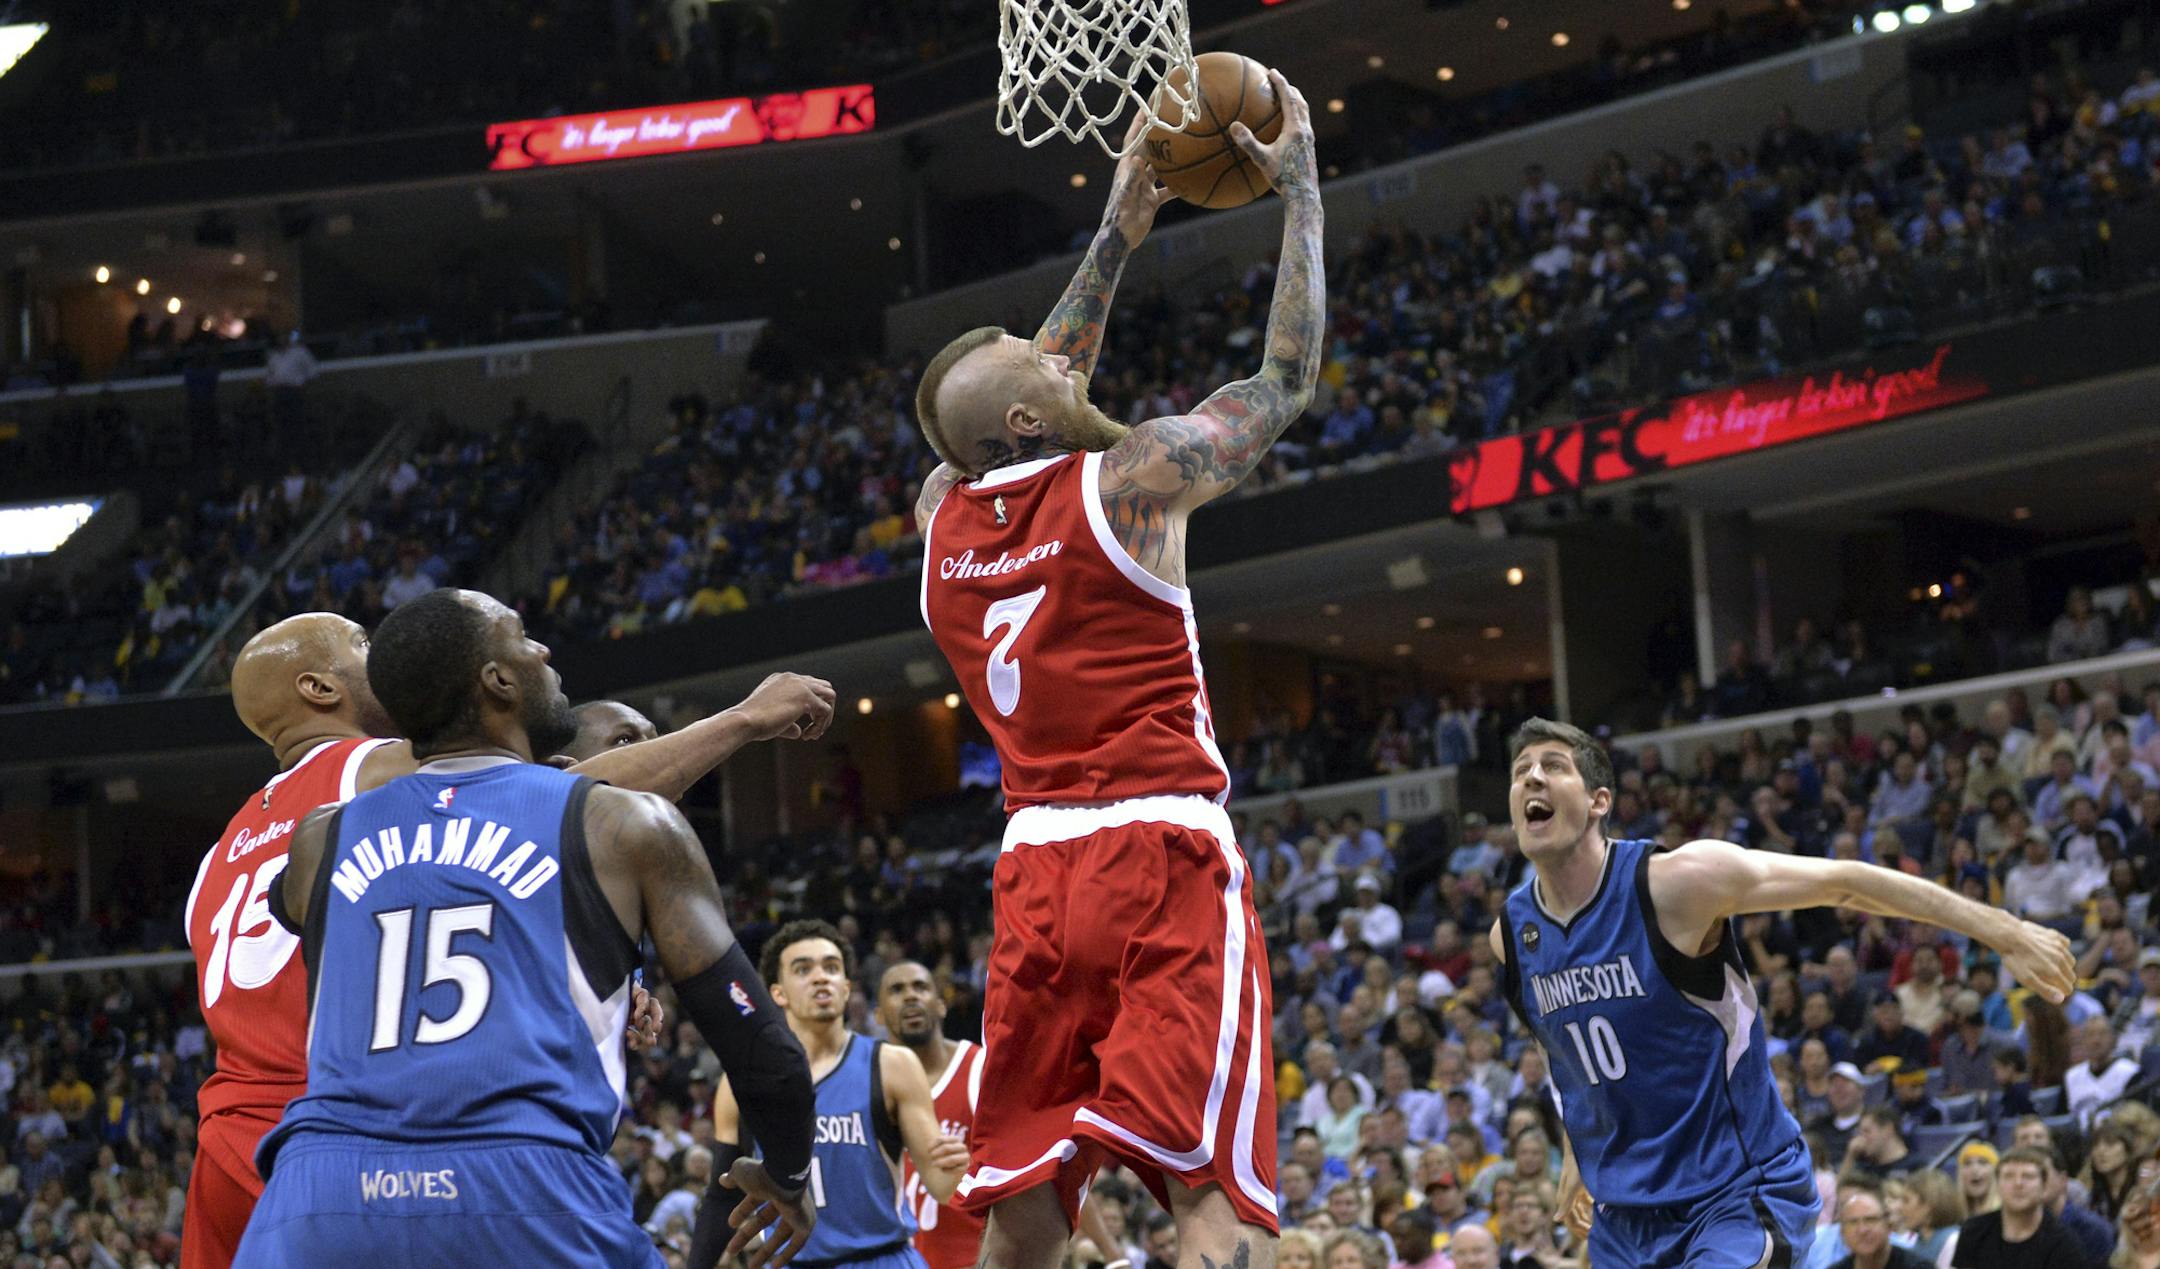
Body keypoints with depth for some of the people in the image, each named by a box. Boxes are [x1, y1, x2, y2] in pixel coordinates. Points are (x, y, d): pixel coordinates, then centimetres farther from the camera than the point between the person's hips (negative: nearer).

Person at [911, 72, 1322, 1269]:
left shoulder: (941, 513, 12)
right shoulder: (1130, 480, -4)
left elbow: (1029, 395, 31)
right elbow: (1287, 378, 8)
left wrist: (1120, 233, 34)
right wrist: (1300, 188, 16)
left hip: (1033, 872, 6)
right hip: (1162, 859, -6)